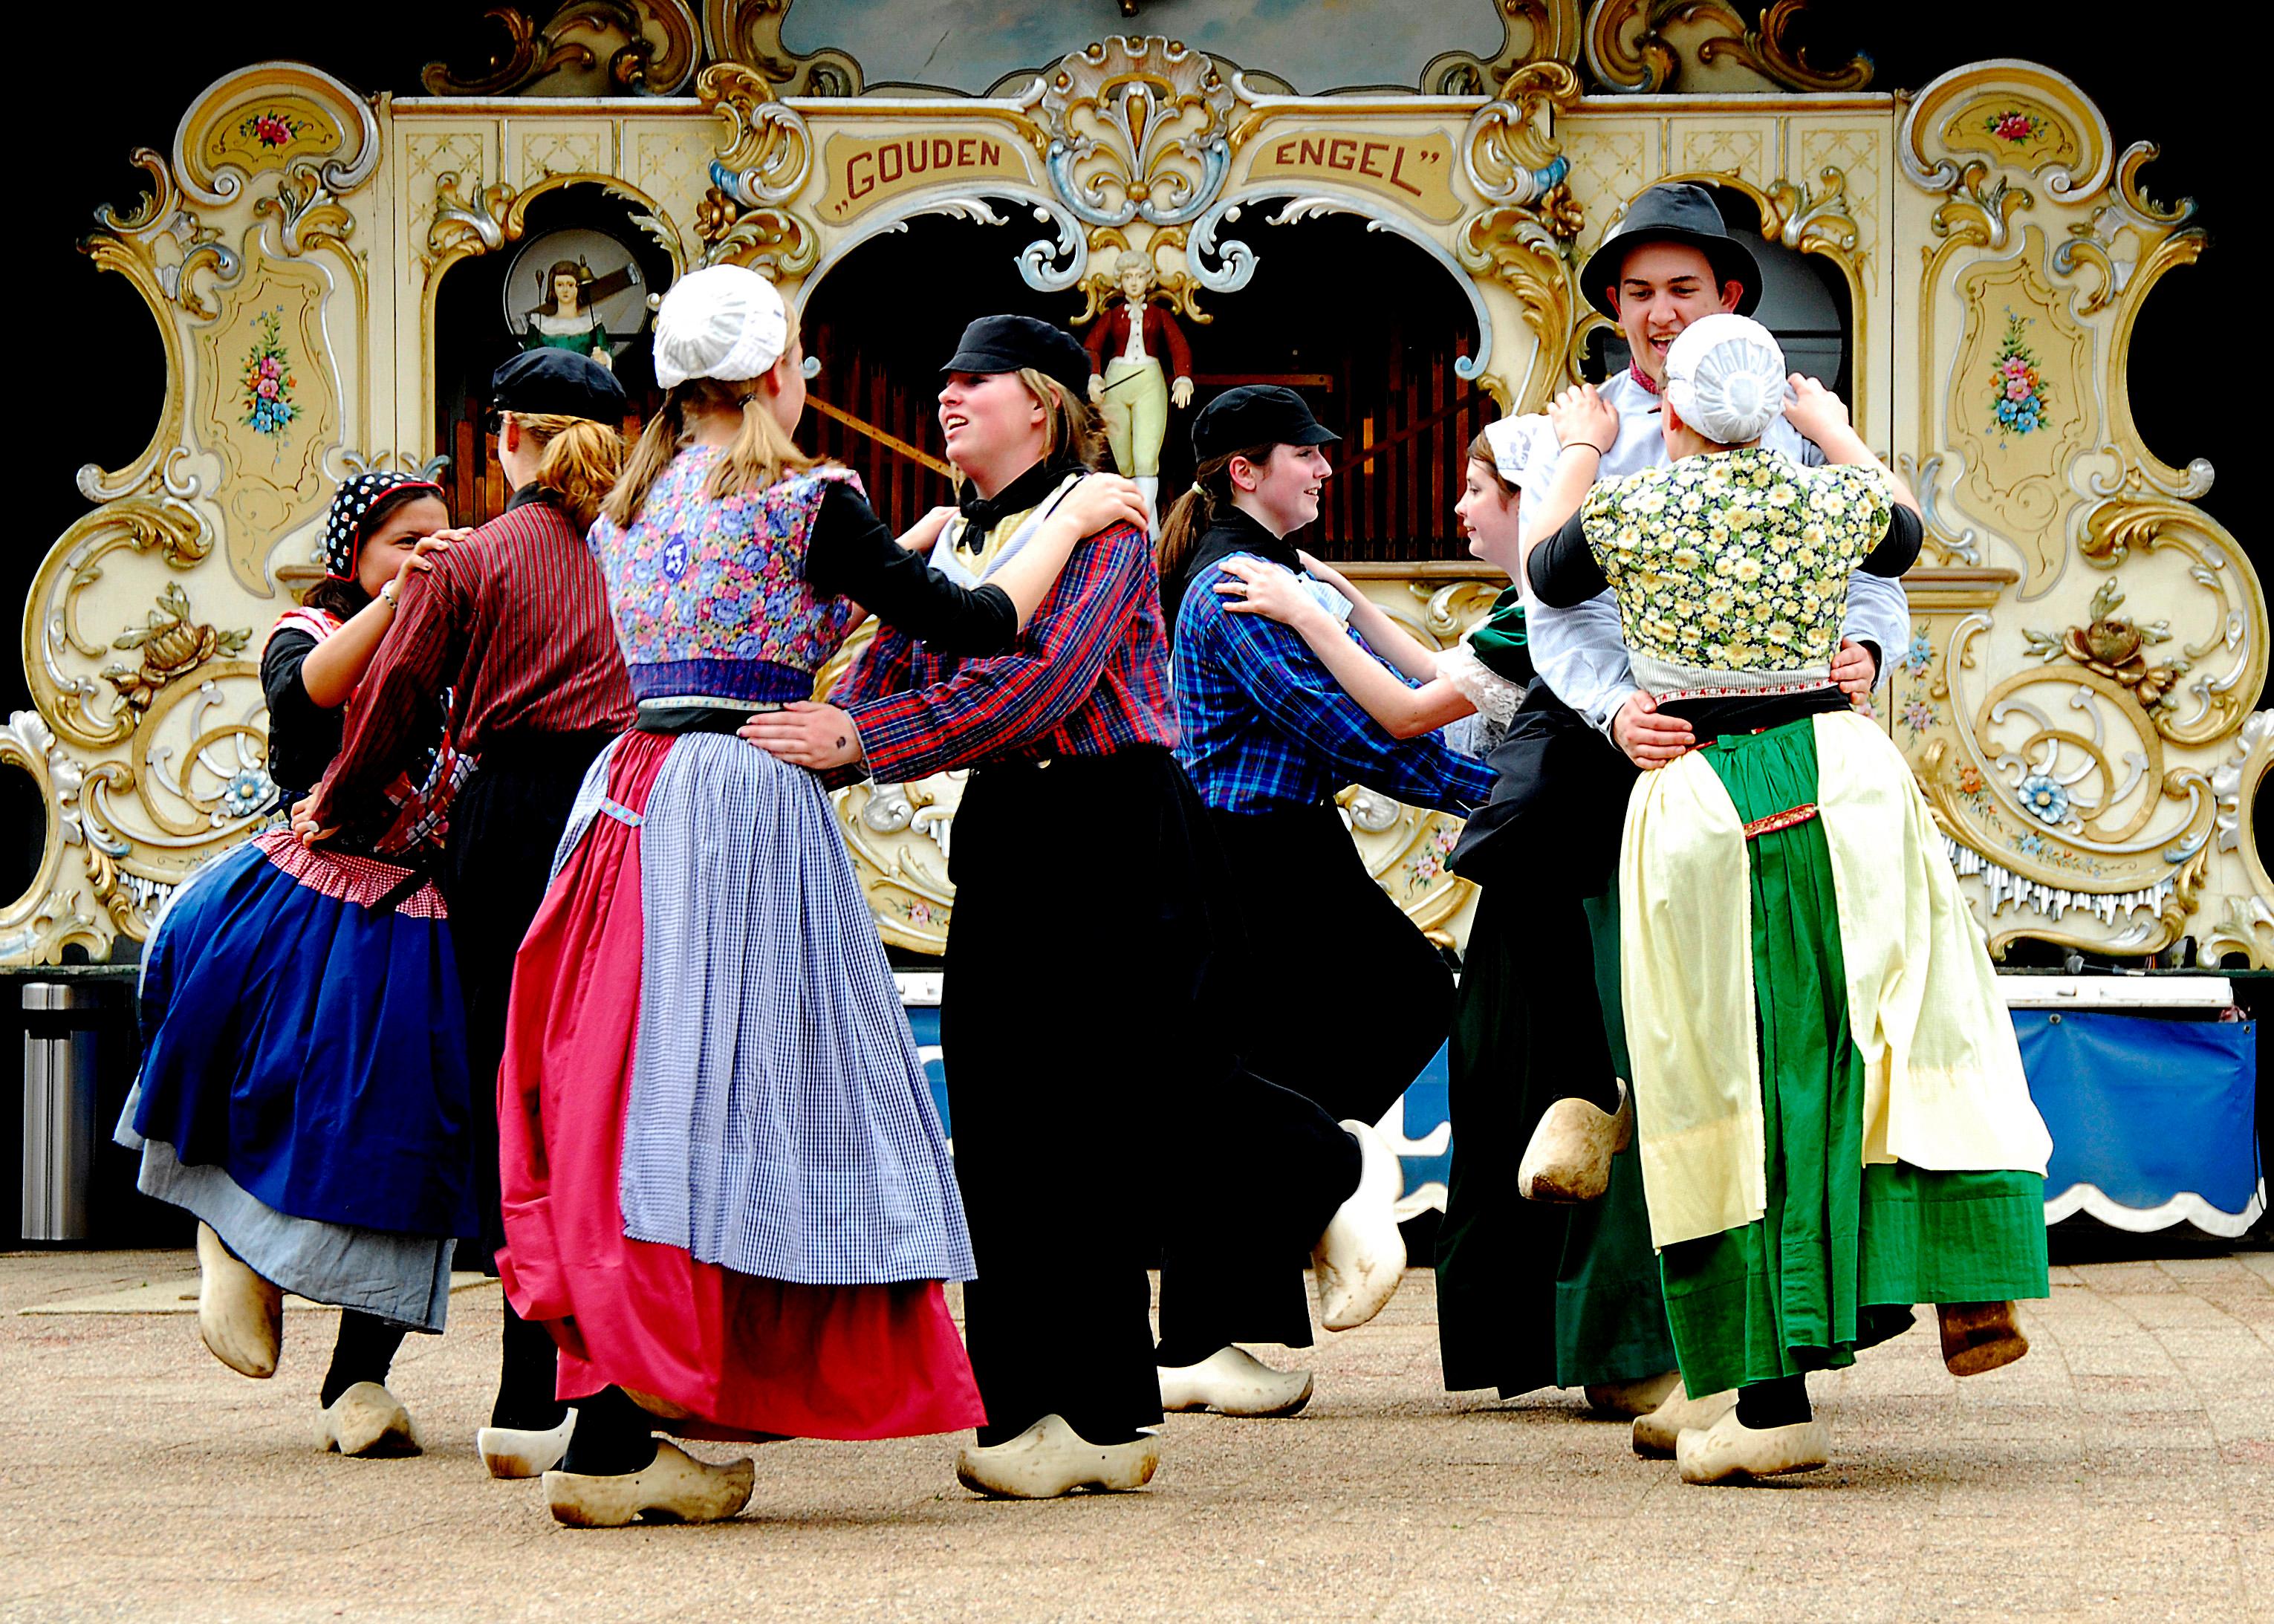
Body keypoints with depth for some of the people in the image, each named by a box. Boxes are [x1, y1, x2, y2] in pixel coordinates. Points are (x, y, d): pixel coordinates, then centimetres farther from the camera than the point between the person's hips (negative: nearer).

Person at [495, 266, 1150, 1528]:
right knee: (698, 1098, -7)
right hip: (748, 804, -7)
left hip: (631, 792, 7)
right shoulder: (805, 501, -6)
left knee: (626, 1085, 7)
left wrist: (901, 554, 36)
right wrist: (1070, 520, 10)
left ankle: (608, 1417, 5)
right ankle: (612, 1446, -12)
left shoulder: (633, 509, 16)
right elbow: (972, 629, -5)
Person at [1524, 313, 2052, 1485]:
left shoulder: (1628, 511, -6)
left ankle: (1772, 1402, 0)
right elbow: (1901, 538, 27)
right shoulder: (1832, 497, 2)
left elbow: (1547, 577, 17)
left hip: (1695, 799, -2)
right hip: (1839, 781, 2)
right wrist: (1836, 431, 41)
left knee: (1736, 1095, 1)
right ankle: (1970, 1289, 5)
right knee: (1901, 1034, 16)